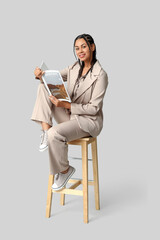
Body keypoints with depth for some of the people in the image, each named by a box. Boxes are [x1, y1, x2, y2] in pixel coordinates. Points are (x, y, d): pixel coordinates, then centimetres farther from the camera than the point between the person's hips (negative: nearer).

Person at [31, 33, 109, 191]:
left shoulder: (100, 74, -16)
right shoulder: (74, 68, 5)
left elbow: (94, 108, -19)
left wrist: (66, 105, -24)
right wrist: (40, 75, -17)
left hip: (89, 121, -6)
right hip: (69, 115, 7)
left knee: (55, 134, -32)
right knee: (44, 86, -8)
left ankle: (65, 170, -5)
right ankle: (45, 130, -14)